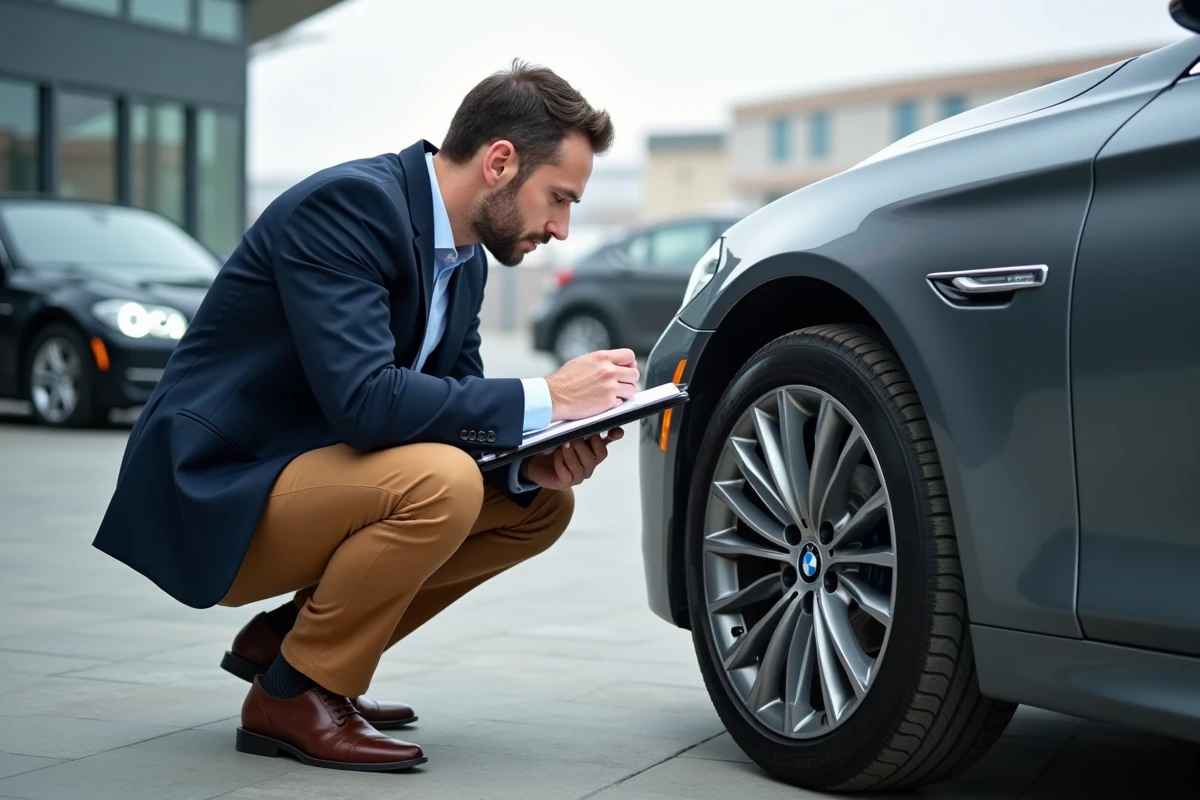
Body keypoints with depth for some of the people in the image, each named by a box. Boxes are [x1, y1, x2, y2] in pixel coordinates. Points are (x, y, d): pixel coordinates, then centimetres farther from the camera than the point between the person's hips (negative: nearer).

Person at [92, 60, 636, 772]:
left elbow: (454, 398, 11)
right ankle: (293, 696, -10)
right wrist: (545, 398, -25)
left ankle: (292, 635, 10)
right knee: (441, 482, -31)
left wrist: (536, 463, -11)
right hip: (218, 504, -9)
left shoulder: (466, 257, 8)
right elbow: (362, 399, -31)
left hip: (306, 483, 10)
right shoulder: (348, 204, -21)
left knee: (540, 503, 5)